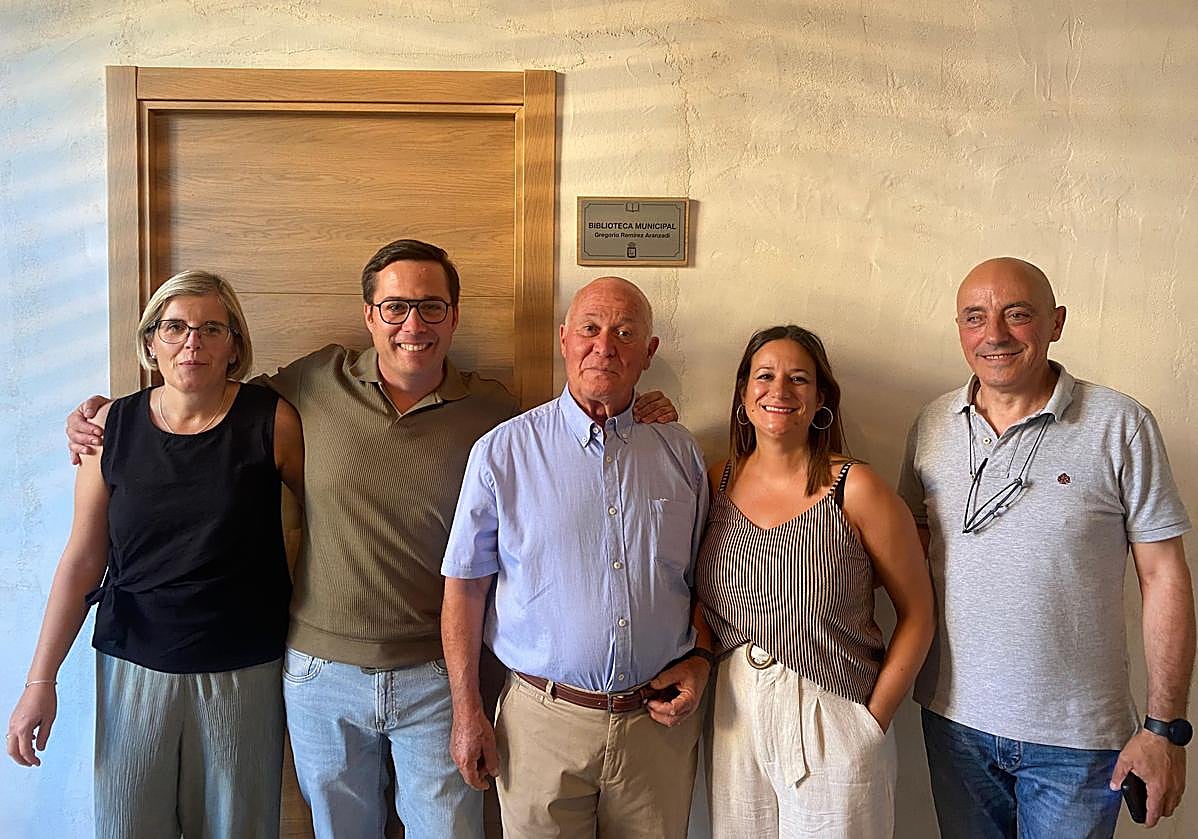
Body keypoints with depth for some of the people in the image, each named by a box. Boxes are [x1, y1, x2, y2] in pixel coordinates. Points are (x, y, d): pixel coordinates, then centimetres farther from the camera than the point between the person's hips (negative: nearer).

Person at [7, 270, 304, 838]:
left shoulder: (273, 422, -8)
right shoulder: (113, 426, -2)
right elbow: (82, 561, 1)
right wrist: (41, 679, 0)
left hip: (243, 672, -1)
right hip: (135, 667, 2)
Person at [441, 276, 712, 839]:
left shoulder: (680, 453, 4)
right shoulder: (503, 451, -5)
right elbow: (466, 586, -3)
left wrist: (699, 661, -1)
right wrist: (466, 712, -4)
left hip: (658, 723, 3)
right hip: (544, 722, -2)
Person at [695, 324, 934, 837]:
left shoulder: (855, 490, -11)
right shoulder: (719, 483, 0)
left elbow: (917, 613, -6)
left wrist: (874, 719, -8)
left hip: (833, 724, -3)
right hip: (733, 719, 4)